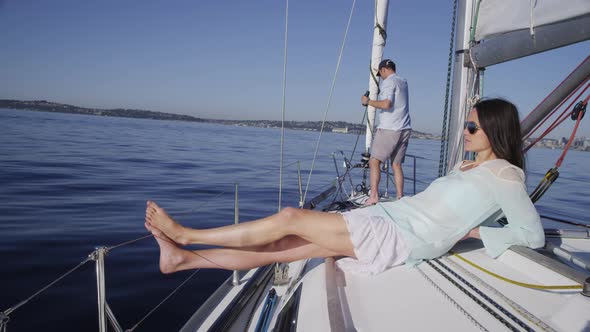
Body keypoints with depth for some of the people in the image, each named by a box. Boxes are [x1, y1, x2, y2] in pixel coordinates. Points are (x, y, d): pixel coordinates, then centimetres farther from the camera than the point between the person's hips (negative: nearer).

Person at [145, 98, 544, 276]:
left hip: (399, 239, -8)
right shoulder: (467, 166, 21)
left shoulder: (504, 175, -3)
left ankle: (187, 234, 0)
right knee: (286, 246, -1)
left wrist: (474, 232, -4)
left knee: (289, 219, -12)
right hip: (386, 216, 8)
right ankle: (183, 257, 2)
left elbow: (534, 236, -5)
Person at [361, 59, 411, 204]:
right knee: (396, 164, 9)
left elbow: (386, 104, -21)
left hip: (389, 129, -8)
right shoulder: (403, 81, 18)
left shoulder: (388, 82, -6)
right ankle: (399, 197, 6)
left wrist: (368, 101, -9)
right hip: (405, 129, 8)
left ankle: (373, 195, -14)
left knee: (374, 161, -6)